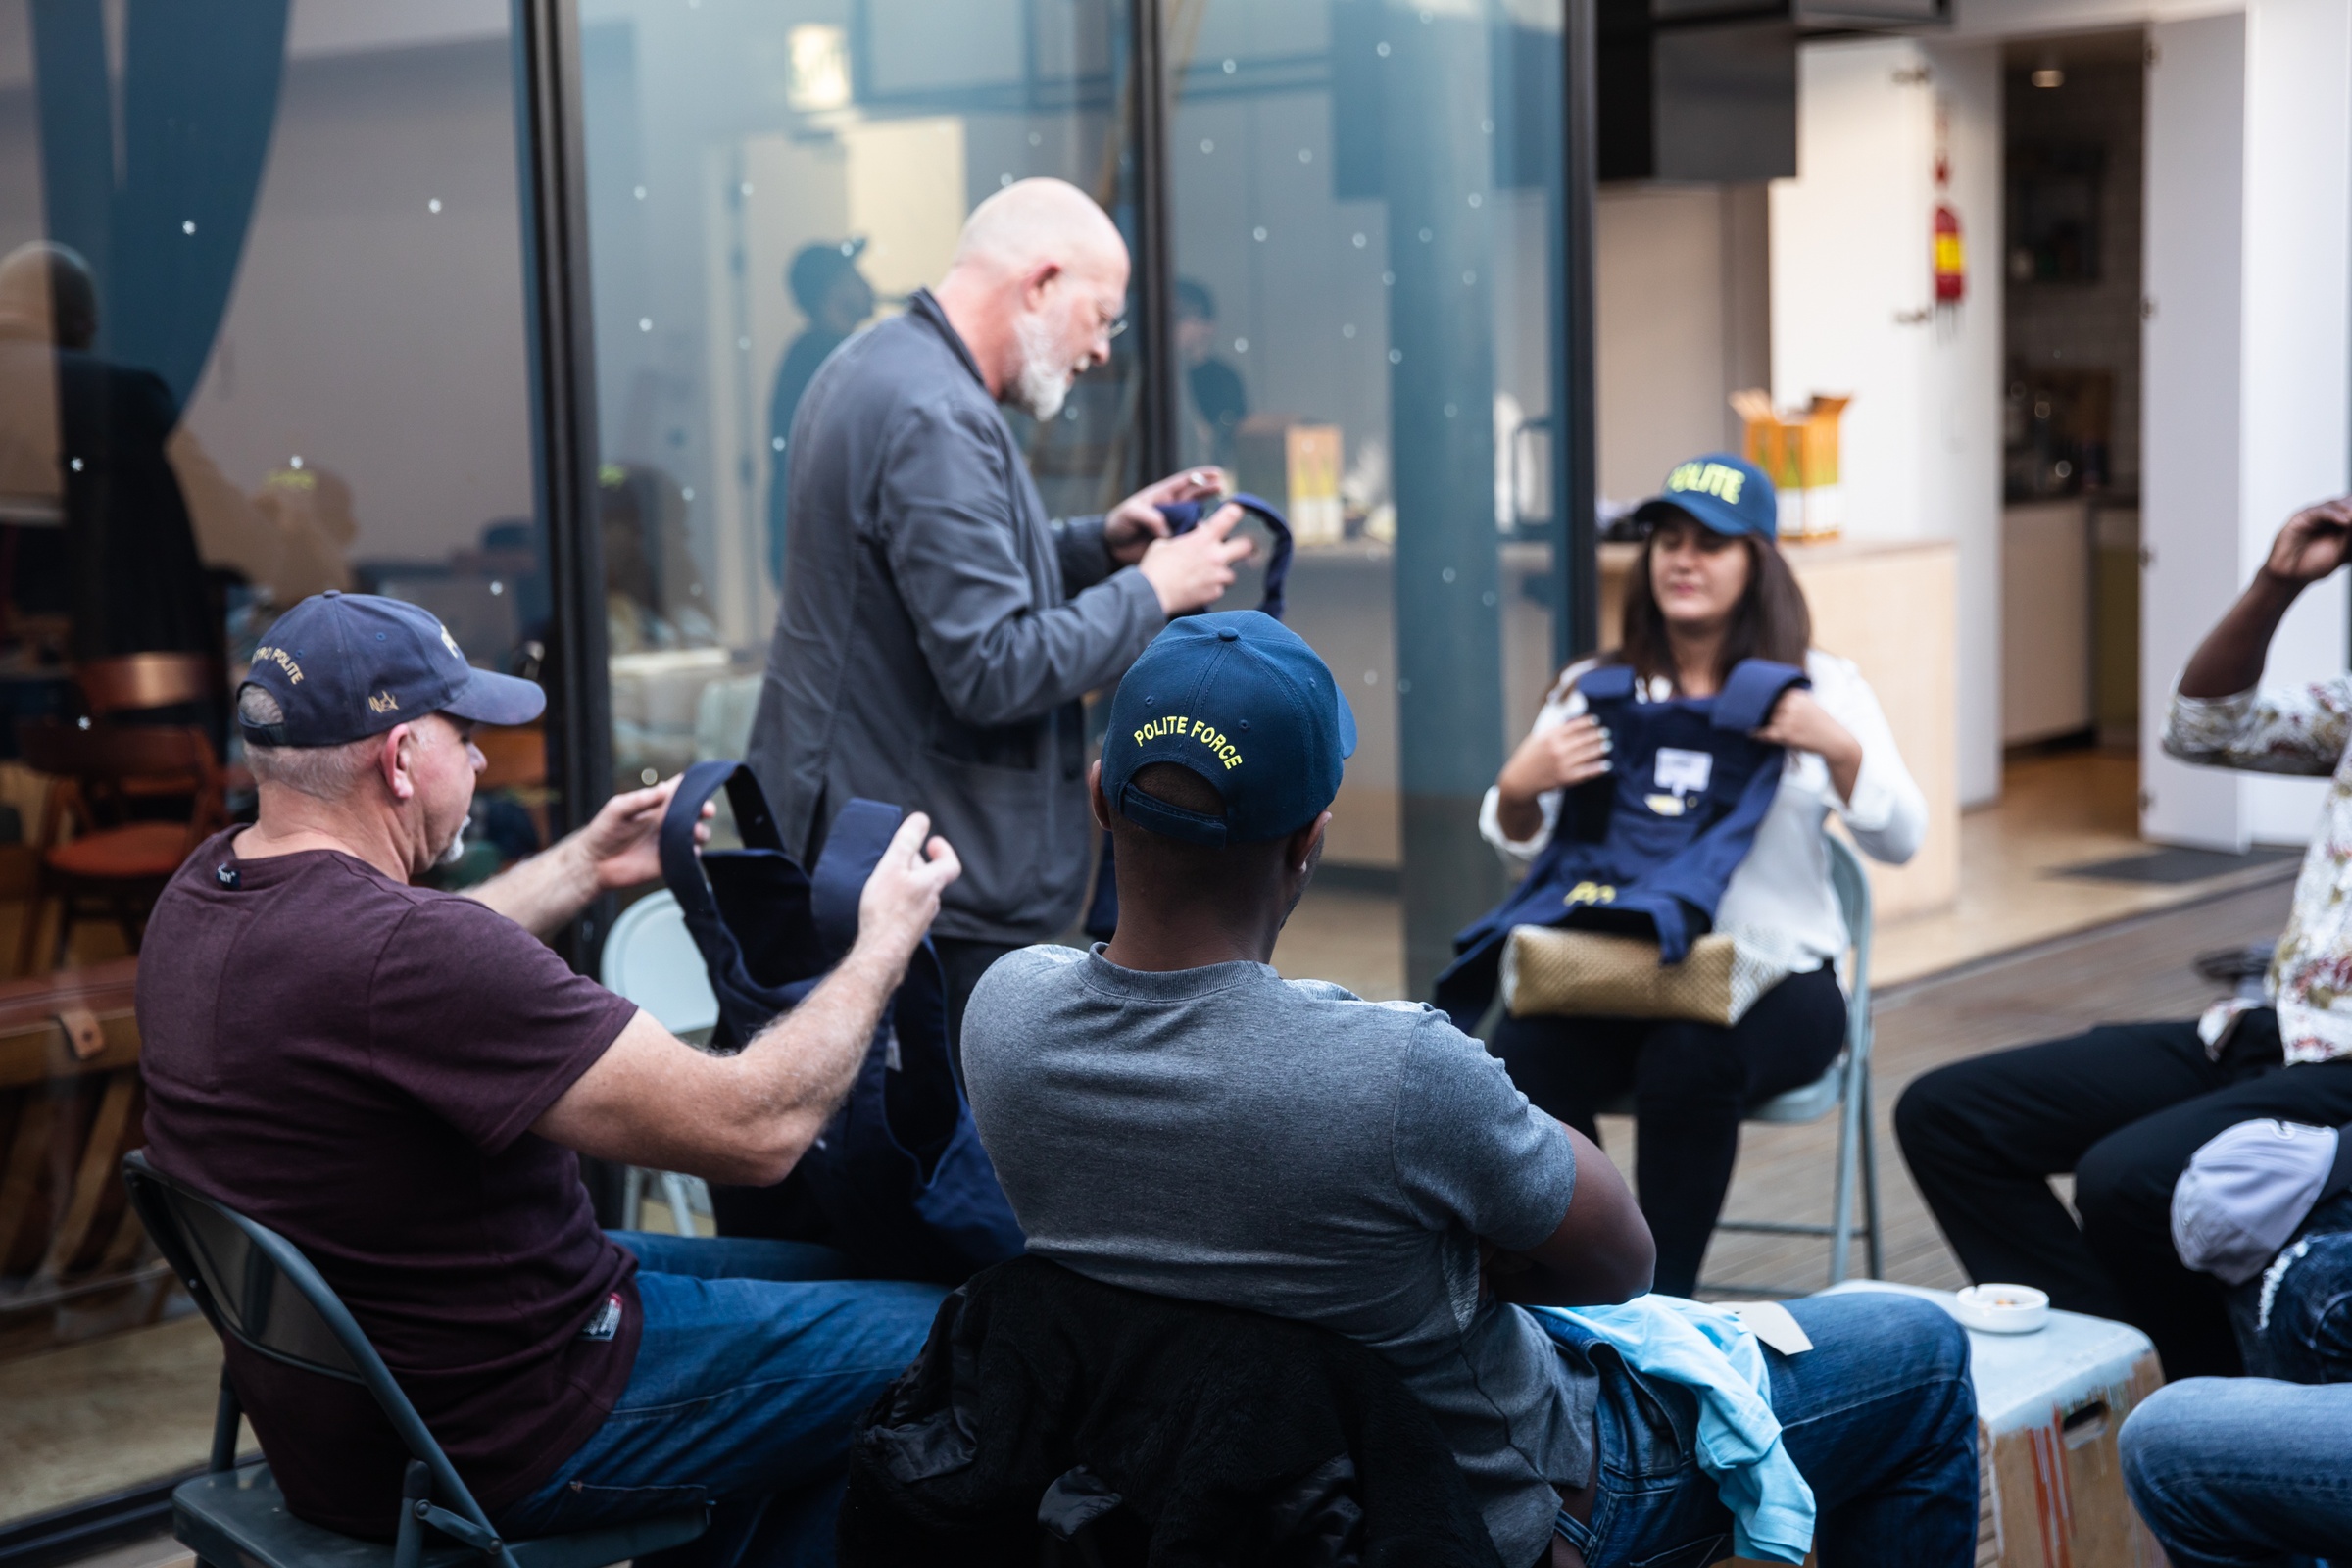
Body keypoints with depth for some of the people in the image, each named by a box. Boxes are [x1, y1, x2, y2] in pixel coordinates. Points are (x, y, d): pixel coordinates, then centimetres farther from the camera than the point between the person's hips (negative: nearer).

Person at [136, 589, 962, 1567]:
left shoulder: (204, 889, -3)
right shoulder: (408, 952, -32)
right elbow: (755, 1129, -28)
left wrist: (583, 867, 23)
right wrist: (885, 940, -14)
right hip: (489, 1442, -9)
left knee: (812, 1271, 23)